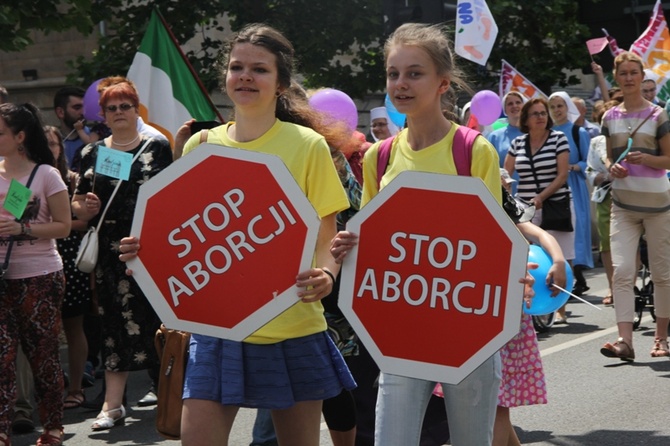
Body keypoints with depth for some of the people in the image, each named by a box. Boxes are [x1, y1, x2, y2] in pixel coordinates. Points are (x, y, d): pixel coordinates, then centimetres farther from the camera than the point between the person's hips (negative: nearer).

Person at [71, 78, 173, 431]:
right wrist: (84, 208, -9)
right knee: (115, 324, 1)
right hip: (111, 253, 2)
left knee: (158, 319, -1)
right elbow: (77, 202, 14)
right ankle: (113, 404, 3)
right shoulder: (92, 153, 12)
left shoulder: (157, 148, 4)